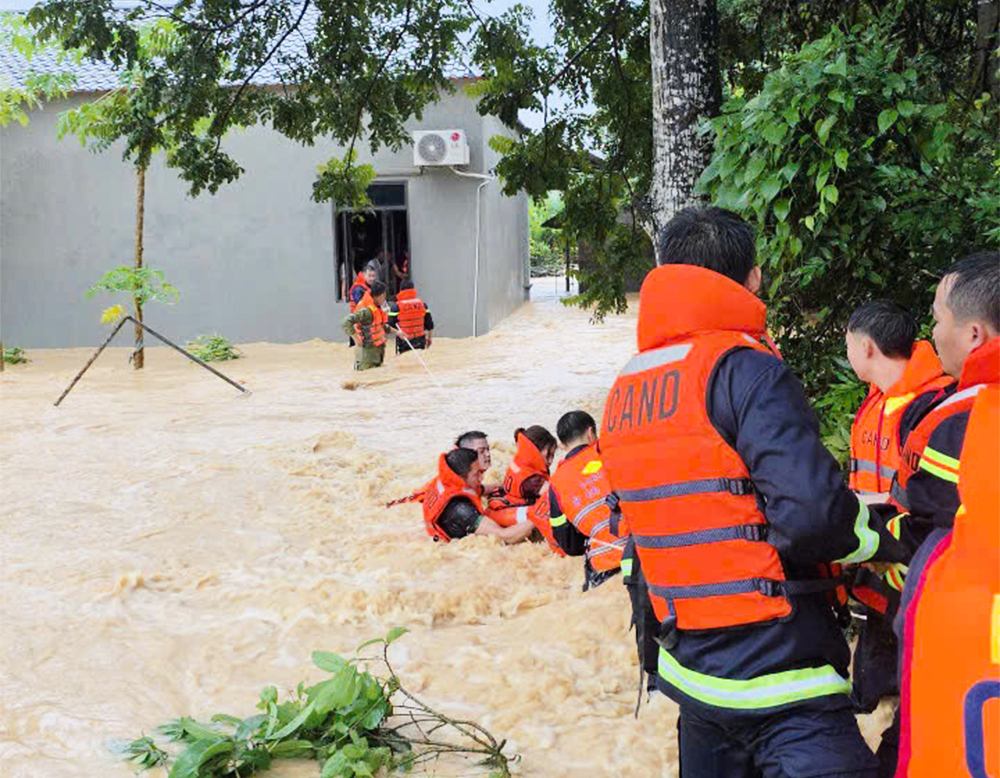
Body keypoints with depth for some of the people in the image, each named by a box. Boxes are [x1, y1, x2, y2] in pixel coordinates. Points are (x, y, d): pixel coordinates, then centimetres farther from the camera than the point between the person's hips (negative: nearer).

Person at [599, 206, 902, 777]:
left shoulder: (625, 389, 9)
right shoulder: (746, 369, -16)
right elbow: (811, 510, -24)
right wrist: (888, 536, -6)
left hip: (690, 666, 8)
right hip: (778, 671, -8)